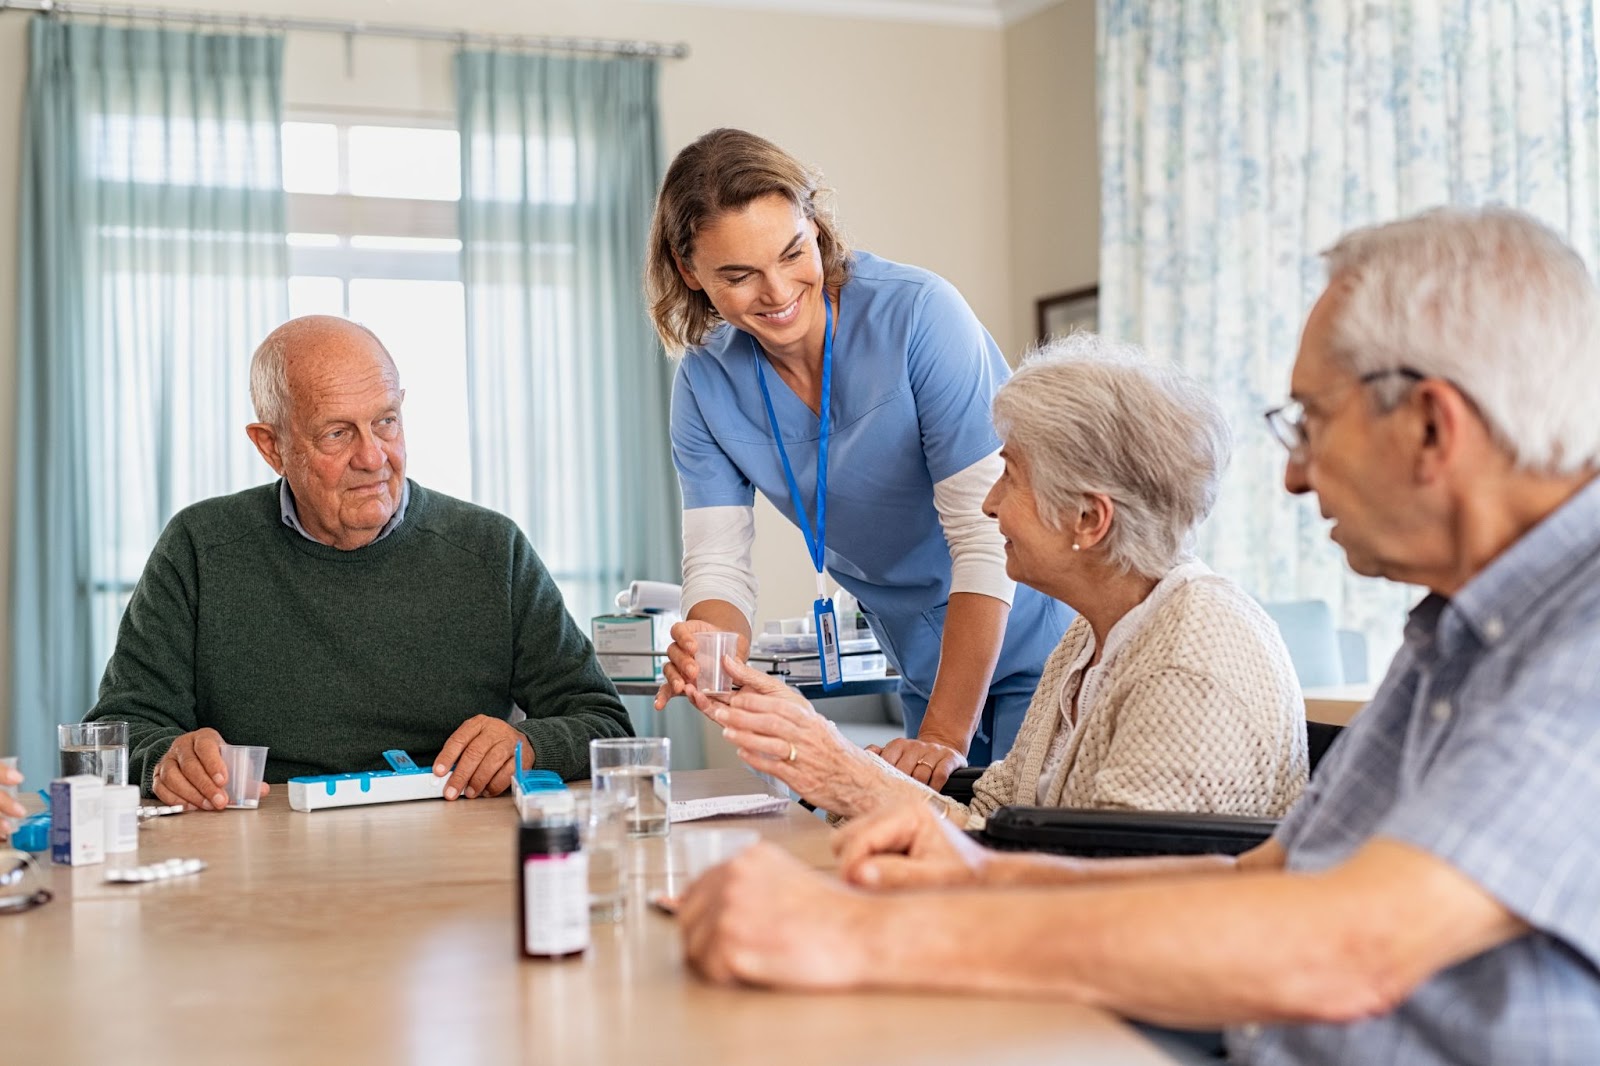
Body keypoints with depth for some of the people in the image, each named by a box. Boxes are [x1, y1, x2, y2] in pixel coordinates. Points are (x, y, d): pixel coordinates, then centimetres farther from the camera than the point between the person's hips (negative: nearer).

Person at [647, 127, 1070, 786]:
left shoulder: (919, 315, -22)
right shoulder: (707, 383, -6)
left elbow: (986, 538, -25)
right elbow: (716, 564, -8)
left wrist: (944, 736, -29)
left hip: (1041, 651, -4)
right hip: (929, 669, 5)